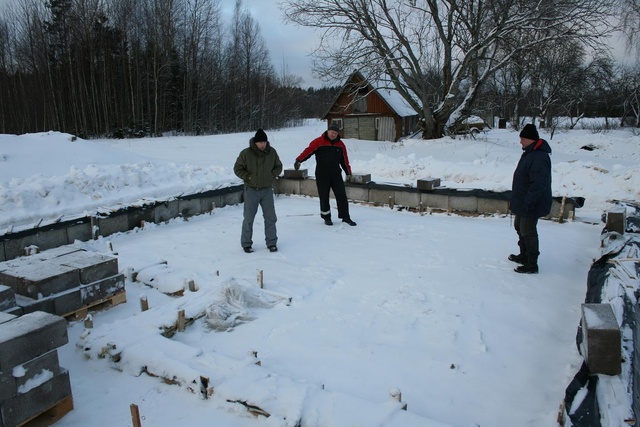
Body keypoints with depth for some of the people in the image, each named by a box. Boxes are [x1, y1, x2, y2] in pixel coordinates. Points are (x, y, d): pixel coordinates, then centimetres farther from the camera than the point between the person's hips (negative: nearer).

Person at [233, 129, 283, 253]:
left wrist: (272, 175, -6)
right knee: (248, 218, 5)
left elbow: (278, 166, 10)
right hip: (251, 190, -2)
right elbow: (237, 168, -3)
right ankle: (246, 243, 19)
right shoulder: (246, 153, -13)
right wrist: (248, 177, -14)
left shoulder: (272, 152, -4)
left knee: (270, 217, 5)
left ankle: (271, 242, 18)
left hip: (267, 190, 2)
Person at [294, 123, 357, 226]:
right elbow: (308, 151, -16)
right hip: (322, 174, -3)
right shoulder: (318, 142, -5)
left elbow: (344, 160, 16)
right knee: (324, 196, 4)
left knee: (341, 195, 2)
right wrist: (299, 160, -28)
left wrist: (348, 173, 18)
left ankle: (345, 217, 12)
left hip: (336, 174, 3)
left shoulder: (340, 144, 9)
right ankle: (326, 217, 18)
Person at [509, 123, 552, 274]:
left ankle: (531, 264, 10)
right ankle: (524, 256, 39)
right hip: (523, 201, 11)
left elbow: (538, 185, -30)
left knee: (528, 232, -2)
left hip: (531, 205, -11)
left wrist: (527, 203, -27)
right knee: (520, 227, 23)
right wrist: (518, 201, 21)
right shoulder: (529, 152, 9)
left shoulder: (539, 158, -26)